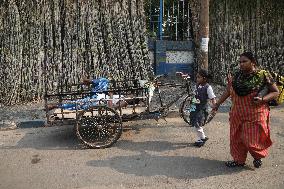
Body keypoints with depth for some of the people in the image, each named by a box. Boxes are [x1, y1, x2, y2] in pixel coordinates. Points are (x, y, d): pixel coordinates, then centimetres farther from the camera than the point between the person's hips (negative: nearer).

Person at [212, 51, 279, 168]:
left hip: (255, 114, -5)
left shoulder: (263, 75, -9)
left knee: (252, 138, 1)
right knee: (236, 137, 10)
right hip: (237, 113, 5)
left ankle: (258, 156, 31)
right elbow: (228, 91, 12)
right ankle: (239, 160, 29)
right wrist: (217, 104, 14)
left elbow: (275, 92, -4)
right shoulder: (237, 75, 3)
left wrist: (262, 99, -20)